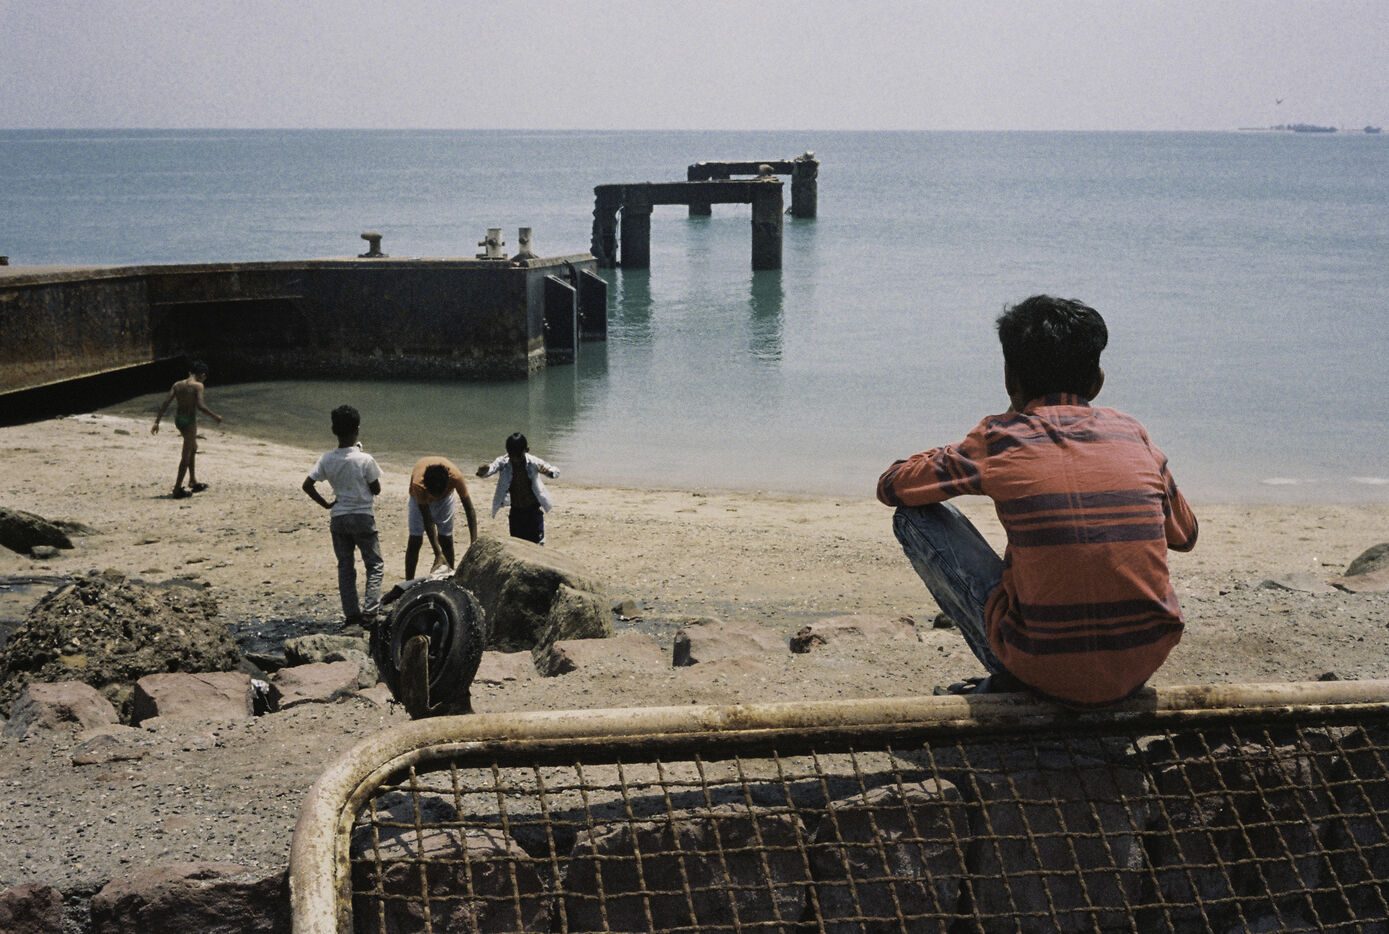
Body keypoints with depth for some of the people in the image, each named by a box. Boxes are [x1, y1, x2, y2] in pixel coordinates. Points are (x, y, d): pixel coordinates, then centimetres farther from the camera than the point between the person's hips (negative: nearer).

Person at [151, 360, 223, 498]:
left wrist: (157, 422, 2)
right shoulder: (197, 386, -11)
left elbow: (166, 403, 2)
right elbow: (200, 406, -23)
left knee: (193, 448, 26)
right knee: (186, 455, 0)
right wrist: (215, 416, -10)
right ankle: (178, 489, 0)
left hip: (178, 419, 7)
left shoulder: (177, 385, 7)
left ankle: (193, 482, 34)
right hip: (190, 420, -7)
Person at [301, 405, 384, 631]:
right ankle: (369, 613, -3)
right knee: (375, 564, 7)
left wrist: (325, 504, 9)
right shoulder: (365, 460, -15)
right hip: (363, 517, -4)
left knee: (345, 567, 12)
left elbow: (307, 485, -4)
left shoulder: (327, 460, -5)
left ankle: (351, 614, 12)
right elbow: (376, 489, -5)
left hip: (338, 518, 4)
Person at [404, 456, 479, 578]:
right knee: (415, 540, -5)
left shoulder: (456, 477, -41)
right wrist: (438, 554, -40)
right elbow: (428, 521, -37)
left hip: (446, 495, 1)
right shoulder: (418, 484, -43)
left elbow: (469, 510, -34)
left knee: (446, 539, -2)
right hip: (421, 497, -1)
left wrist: (474, 544, -41)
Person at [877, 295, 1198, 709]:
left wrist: (960, 457, 26)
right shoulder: (1130, 434, 6)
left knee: (915, 516, 8)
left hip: (1048, 672, -4)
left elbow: (891, 486, 9)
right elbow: (1184, 534, 22)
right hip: (1141, 667, 4)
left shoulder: (999, 440, -4)